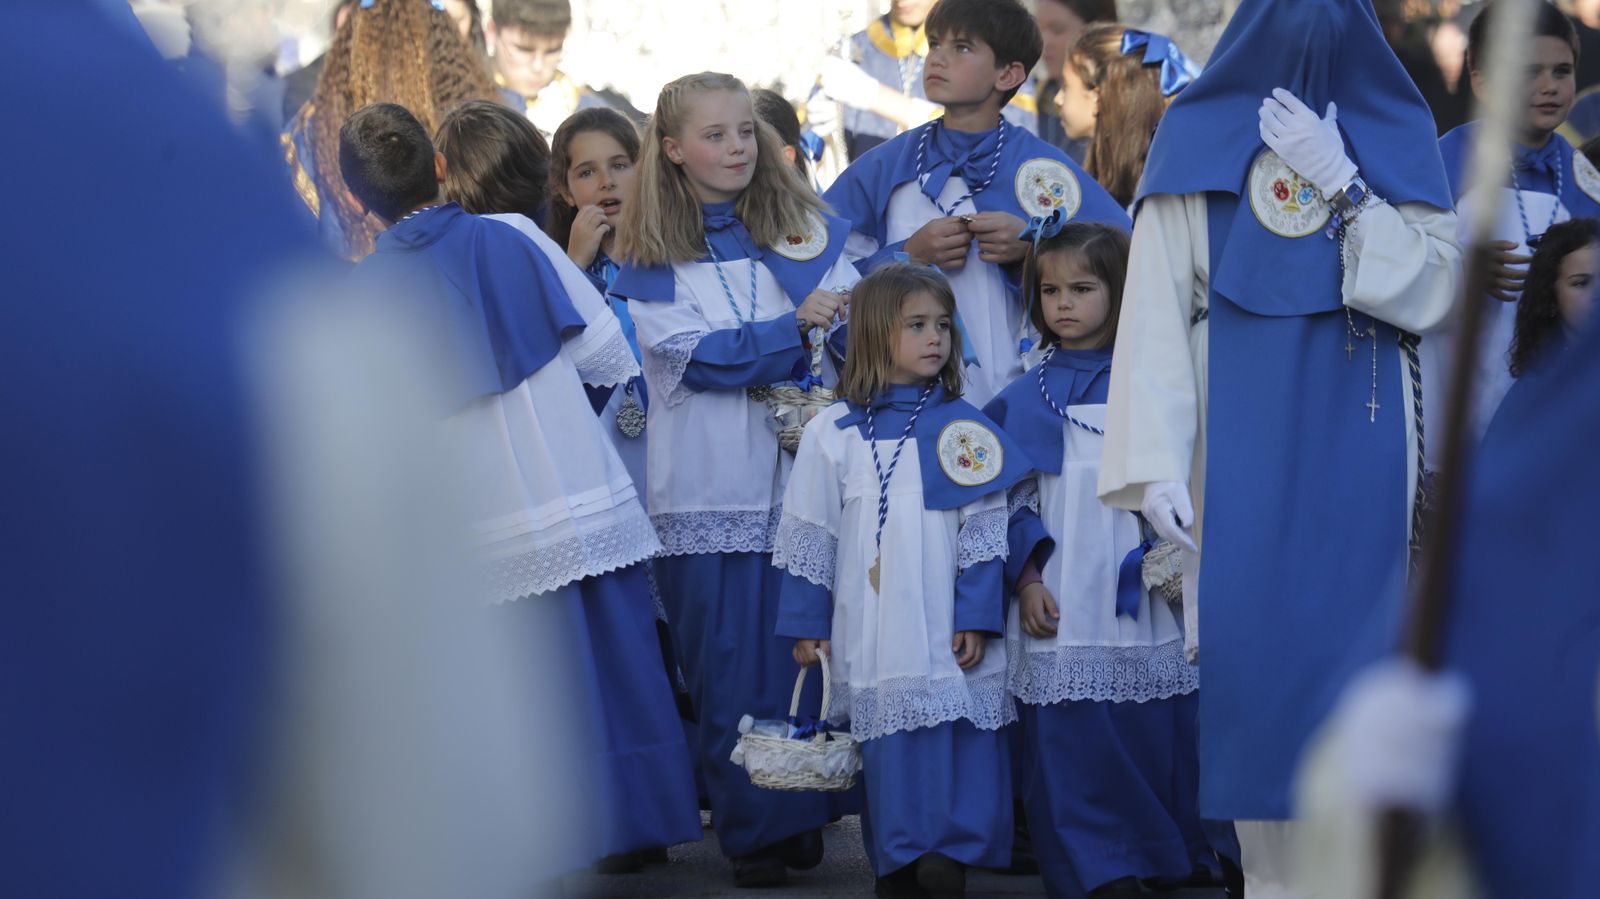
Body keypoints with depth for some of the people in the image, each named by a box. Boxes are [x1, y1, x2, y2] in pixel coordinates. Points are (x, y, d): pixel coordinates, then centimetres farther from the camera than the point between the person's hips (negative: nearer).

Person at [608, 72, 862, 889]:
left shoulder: (808, 231, 12)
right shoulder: (649, 259, 6)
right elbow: (698, 355, -8)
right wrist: (796, 329, -17)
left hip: (803, 476, 1)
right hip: (709, 491, -1)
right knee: (727, 666, 1)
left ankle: (803, 817, 10)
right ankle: (752, 830, 9)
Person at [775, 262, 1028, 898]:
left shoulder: (963, 427, 5)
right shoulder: (833, 432, 5)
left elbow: (984, 530, 3)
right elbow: (809, 534, 8)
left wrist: (977, 618, -4)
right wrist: (806, 623, 6)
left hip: (950, 635, 0)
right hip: (873, 638, 0)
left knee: (960, 744, -5)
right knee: (888, 749, 0)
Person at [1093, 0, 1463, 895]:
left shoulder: (1397, 135, 8)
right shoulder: (1199, 140, 4)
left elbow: (1432, 293, -2)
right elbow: (1156, 313, -1)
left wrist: (1342, 183, -11)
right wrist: (1155, 461, -10)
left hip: (1358, 449, 0)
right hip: (1241, 448, 0)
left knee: (1350, 651, -4)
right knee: (1248, 654, -4)